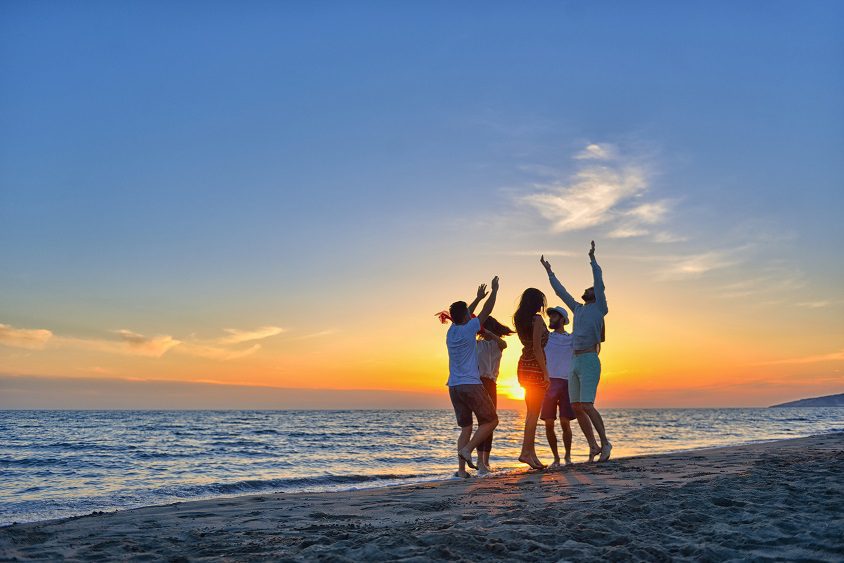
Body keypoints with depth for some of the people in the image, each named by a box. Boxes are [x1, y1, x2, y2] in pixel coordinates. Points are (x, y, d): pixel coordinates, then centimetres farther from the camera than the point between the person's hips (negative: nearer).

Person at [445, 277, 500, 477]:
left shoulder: (451, 331, 11)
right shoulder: (468, 329, -6)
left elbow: (464, 315, 30)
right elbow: (486, 311, 4)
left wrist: (479, 297, 41)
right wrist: (494, 291, 18)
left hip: (454, 387, 7)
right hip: (470, 384, -7)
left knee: (465, 428, 9)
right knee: (491, 421, 4)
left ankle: (461, 468, 0)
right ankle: (467, 450, -10)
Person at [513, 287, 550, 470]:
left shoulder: (519, 319, 10)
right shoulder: (537, 320, -13)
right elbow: (537, 348, -18)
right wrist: (545, 372, -17)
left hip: (524, 365, 8)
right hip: (535, 367, -8)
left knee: (531, 412, 13)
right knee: (534, 413, -4)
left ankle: (530, 451, 16)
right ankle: (526, 451, -5)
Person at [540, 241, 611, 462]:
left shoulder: (599, 308, 4)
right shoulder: (578, 309, 21)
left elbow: (600, 284, -8)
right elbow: (560, 291, 29)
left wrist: (593, 259, -12)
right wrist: (549, 271, 34)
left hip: (589, 361, -7)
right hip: (575, 362, 7)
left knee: (586, 405, -17)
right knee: (576, 408, 4)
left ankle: (605, 442, -6)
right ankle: (593, 446, 12)